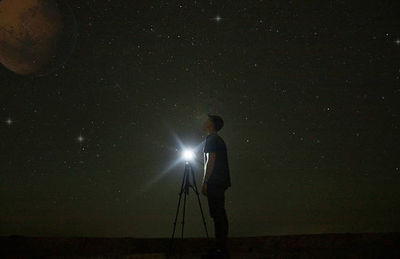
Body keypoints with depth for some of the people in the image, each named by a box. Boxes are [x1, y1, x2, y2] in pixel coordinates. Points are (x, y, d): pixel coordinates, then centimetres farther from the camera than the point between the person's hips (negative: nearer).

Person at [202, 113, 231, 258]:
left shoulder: (211, 139, -10)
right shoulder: (219, 140, 19)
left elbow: (210, 161, -16)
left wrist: (205, 182, -15)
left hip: (214, 182, -10)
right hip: (221, 181, 10)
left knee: (217, 215, -9)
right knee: (220, 214, 11)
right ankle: (222, 247, 16)